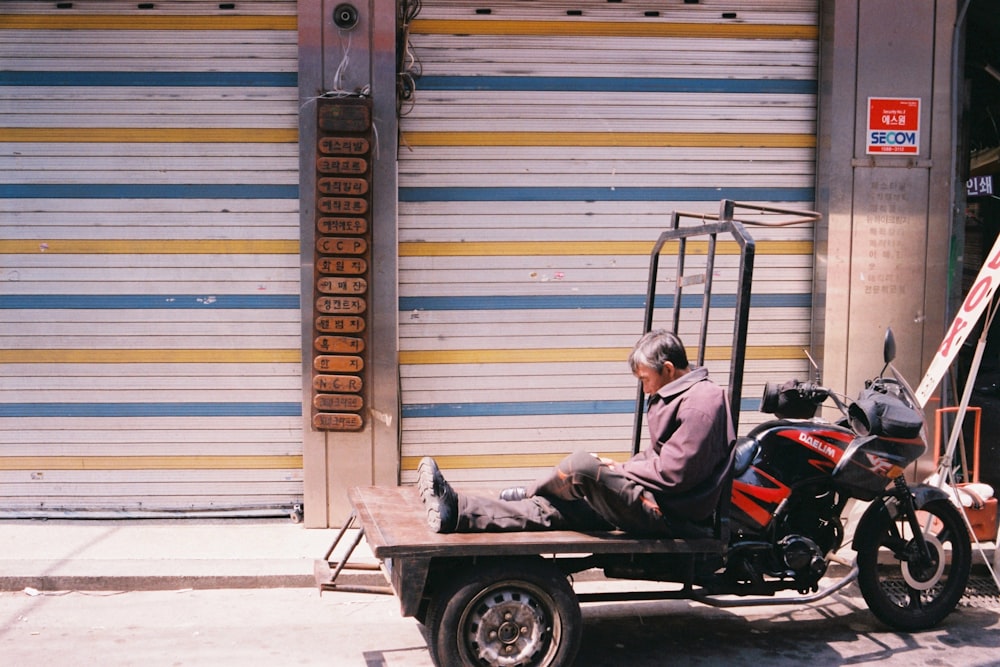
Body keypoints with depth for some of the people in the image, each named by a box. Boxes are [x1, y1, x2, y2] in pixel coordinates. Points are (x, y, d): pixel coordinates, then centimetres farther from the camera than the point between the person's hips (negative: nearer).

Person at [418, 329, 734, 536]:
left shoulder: (702, 401, -13)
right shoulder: (675, 396, 20)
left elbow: (671, 473, -19)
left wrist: (617, 470, -8)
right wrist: (617, 468, 5)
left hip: (672, 515, -10)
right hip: (655, 505, 10)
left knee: (580, 465, -24)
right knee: (551, 508, -4)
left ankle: (527, 494, 5)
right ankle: (457, 511, -12)